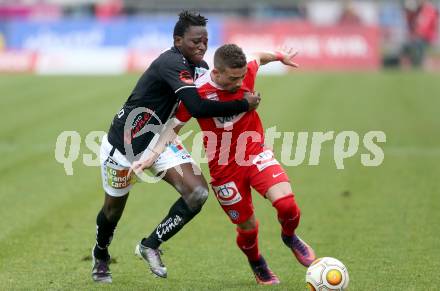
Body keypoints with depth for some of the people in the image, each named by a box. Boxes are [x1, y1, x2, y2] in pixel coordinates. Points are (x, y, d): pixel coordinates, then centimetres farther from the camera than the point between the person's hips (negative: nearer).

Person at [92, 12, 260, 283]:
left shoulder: (200, 67, -3)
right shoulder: (172, 63, -30)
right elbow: (197, 107, -40)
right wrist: (244, 105, -31)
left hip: (158, 140, 7)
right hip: (124, 143, -7)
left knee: (197, 192, -16)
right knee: (114, 208, 13)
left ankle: (150, 246, 2)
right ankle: (101, 255, 46)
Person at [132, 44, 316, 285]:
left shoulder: (247, 72, -13)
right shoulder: (197, 93, -20)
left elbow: (259, 57, 13)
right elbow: (175, 126, -6)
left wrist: (280, 57, 33)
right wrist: (152, 156, -16)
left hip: (256, 155, 2)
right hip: (225, 168, -2)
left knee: (286, 204, -20)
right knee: (247, 227, 6)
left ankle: (289, 237, 15)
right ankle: (257, 266, 39)